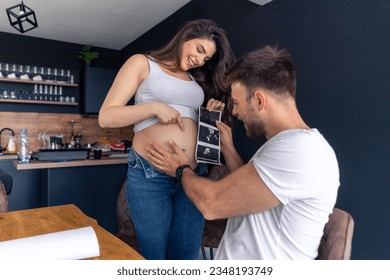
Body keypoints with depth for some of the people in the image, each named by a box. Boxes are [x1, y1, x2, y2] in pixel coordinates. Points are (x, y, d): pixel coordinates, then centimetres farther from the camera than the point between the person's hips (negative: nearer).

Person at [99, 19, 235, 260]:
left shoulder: (197, 79, 20)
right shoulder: (142, 63, 7)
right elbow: (106, 117, -3)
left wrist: (213, 115, 4)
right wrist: (154, 107, -13)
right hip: (149, 175, -4)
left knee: (187, 255, 9)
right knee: (154, 256, 7)